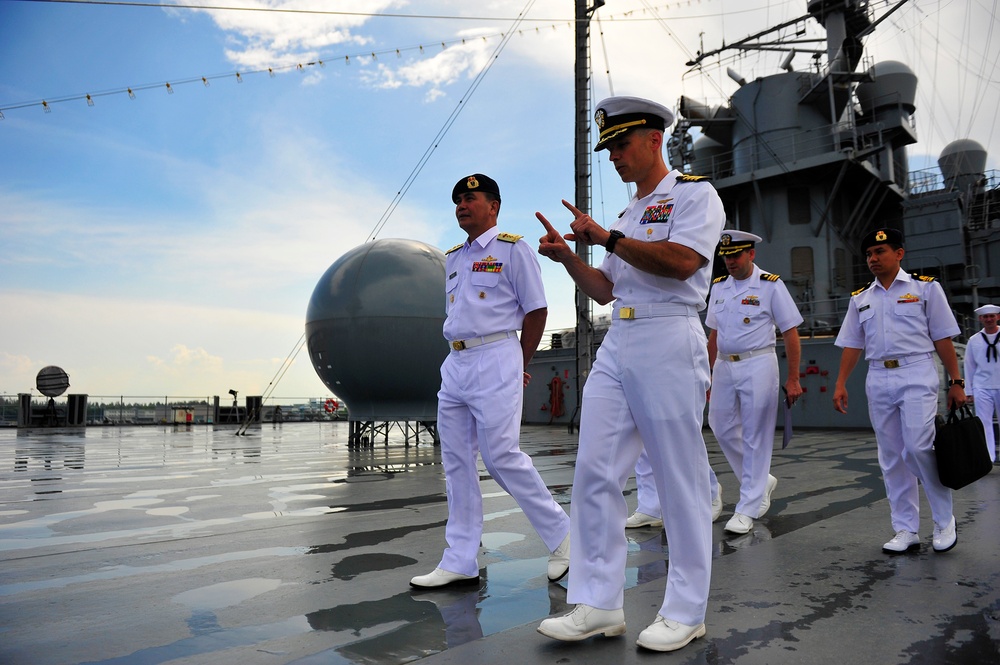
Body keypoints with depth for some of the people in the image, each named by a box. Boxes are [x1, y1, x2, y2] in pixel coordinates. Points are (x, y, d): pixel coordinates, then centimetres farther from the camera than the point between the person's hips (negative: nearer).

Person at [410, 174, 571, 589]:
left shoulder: (512, 250, -1)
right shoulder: (452, 259, 20)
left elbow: (536, 310, -3)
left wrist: (519, 366, -2)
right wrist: (461, 359, 13)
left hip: (495, 360, -8)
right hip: (454, 364, 8)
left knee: (501, 456, -10)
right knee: (456, 462, 6)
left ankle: (561, 535, 10)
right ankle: (460, 562, 14)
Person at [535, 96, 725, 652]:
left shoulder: (694, 192, 2)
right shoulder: (629, 214, 25)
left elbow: (681, 262, -17)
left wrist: (606, 236, -12)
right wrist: (567, 255, 8)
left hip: (668, 341, -7)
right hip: (616, 345, 8)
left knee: (681, 480, 0)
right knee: (596, 471, 1)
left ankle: (685, 612, 13)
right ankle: (599, 605, 10)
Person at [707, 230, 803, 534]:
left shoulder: (770, 285, -5)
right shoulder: (718, 287, 11)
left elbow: (791, 333, -6)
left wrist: (793, 379, -10)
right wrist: (710, 375, 13)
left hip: (757, 365, -6)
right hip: (724, 366, 6)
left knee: (755, 437, -2)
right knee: (722, 428, 8)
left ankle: (747, 509, 5)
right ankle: (762, 480, 30)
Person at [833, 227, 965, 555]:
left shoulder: (925, 287, 4)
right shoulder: (860, 298, 14)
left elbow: (942, 338, 1)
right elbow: (852, 344, 12)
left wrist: (956, 382, -2)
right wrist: (840, 384, 3)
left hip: (916, 375, -4)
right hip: (878, 379, 4)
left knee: (918, 448, -14)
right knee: (891, 456, 5)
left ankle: (945, 521, 8)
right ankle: (906, 531, 14)